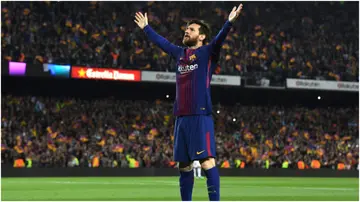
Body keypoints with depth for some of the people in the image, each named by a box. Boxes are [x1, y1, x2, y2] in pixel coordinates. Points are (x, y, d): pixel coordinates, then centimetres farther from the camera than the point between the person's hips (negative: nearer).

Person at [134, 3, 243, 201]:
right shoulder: (180, 53, 18)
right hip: (181, 117, 7)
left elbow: (219, 39, -17)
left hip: (200, 116, -7)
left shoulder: (207, 52, 0)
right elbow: (161, 42, 33)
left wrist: (229, 22, -34)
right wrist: (146, 28, 43)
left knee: (207, 161, -13)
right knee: (183, 164, 10)